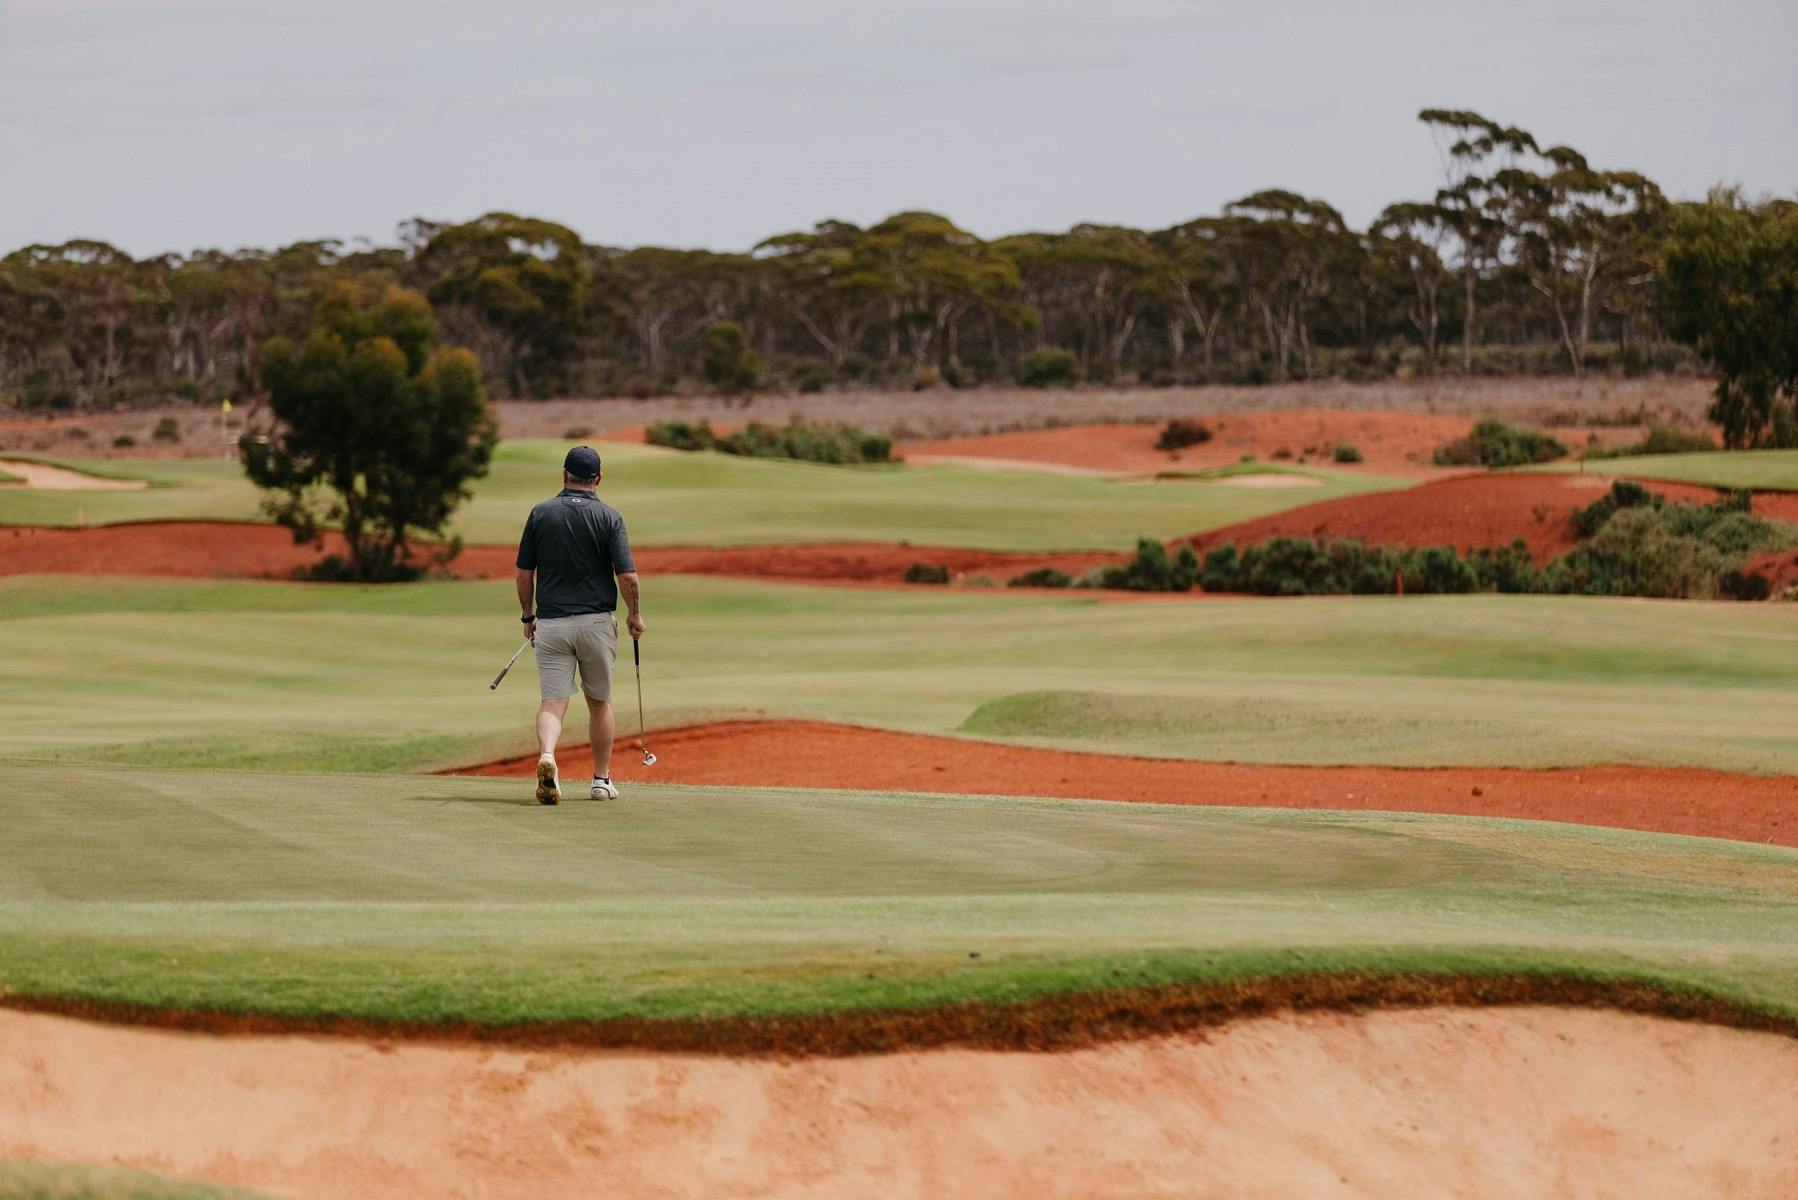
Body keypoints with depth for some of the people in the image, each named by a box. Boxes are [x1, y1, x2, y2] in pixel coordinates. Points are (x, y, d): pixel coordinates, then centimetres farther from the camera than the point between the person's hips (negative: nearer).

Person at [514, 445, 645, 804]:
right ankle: (601, 779, 22)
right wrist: (636, 615, 8)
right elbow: (627, 576, -9)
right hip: (596, 622, 0)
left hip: (551, 623, 0)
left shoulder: (541, 513, 1)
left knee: (552, 701, -3)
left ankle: (547, 755, -32)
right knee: (599, 702, 16)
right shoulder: (608, 517, -4)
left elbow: (524, 574, 4)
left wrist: (528, 616, 17)